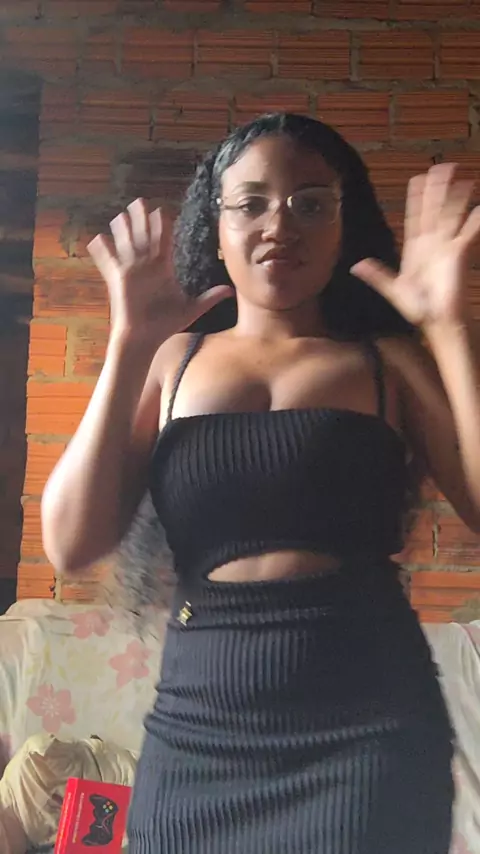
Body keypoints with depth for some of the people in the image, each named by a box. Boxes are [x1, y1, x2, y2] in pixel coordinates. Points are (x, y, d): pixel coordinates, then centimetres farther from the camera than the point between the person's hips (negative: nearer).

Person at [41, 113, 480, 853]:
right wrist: (129, 346, -10)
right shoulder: (171, 360, 5)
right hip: (197, 730, 2)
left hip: (369, 731, -1)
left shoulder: (391, 359, 2)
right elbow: (72, 545, -5)